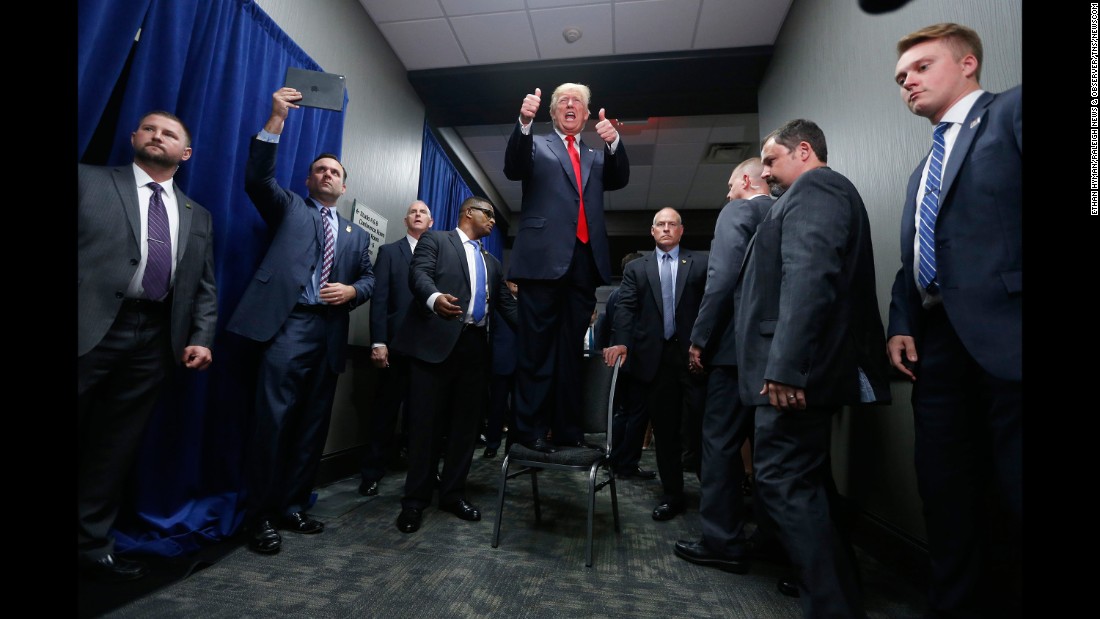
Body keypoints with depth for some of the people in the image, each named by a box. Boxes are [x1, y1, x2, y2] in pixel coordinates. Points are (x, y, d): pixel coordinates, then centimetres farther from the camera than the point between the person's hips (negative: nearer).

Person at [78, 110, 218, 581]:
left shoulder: (197, 216, 17)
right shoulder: (88, 180, 9)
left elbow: (205, 286, 13)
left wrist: (200, 338, 2)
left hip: (155, 338, 3)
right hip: (91, 328, -3)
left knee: (116, 447, 11)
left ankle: (91, 545, 23)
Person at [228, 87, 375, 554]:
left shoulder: (357, 234, 23)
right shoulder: (289, 207, 15)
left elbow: (370, 279, 15)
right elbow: (258, 178, -3)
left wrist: (352, 291, -7)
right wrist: (277, 119, -9)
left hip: (330, 332, 4)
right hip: (288, 324, -4)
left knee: (313, 424, 7)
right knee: (274, 419, -8)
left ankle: (292, 506, 19)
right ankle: (259, 515, 6)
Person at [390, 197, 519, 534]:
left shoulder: (492, 262, 25)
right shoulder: (435, 240, 9)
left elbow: (506, 303, 19)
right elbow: (419, 274, -8)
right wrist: (434, 298, -31)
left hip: (475, 346, 6)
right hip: (437, 341, -5)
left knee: (466, 423, 9)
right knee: (426, 422, 0)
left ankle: (453, 493, 22)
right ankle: (415, 499, 14)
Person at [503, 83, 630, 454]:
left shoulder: (597, 156, 25)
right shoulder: (537, 145, 15)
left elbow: (619, 180, 8)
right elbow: (513, 170, -4)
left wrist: (614, 142, -9)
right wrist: (524, 123, -18)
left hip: (585, 260, 4)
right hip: (545, 256, -4)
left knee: (571, 348, 5)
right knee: (537, 348, -3)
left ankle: (566, 427, 11)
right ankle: (530, 428, 2)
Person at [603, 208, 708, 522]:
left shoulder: (701, 263, 7)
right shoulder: (636, 268, 12)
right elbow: (625, 308, -1)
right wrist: (621, 342, -17)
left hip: (693, 354, -1)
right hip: (655, 357, 2)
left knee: (703, 425, 3)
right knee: (664, 428, 10)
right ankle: (672, 493, 23)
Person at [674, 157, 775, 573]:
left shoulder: (737, 211, -4)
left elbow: (722, 279, -17)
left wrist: (699, 339, -12)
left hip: (739, 346, -8)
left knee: (722, 443, 1)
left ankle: (723, 542, 9)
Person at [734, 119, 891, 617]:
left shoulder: (814, 187, -5)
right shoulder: (821, 193, 25)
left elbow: (807, 276, -22)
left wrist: (785, 365, -28)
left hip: (795, 372, -10)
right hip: (805, 370, 11)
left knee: (783, 485, -6)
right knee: (808, 487, 17)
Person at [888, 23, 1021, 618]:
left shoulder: (1010, 110, 5)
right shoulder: (923, 170, 26)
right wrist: (901, 325, 7)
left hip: (1002, 333, -7)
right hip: (938, 341, 7)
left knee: (1013, 487, -1)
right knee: (945, 487, 10)